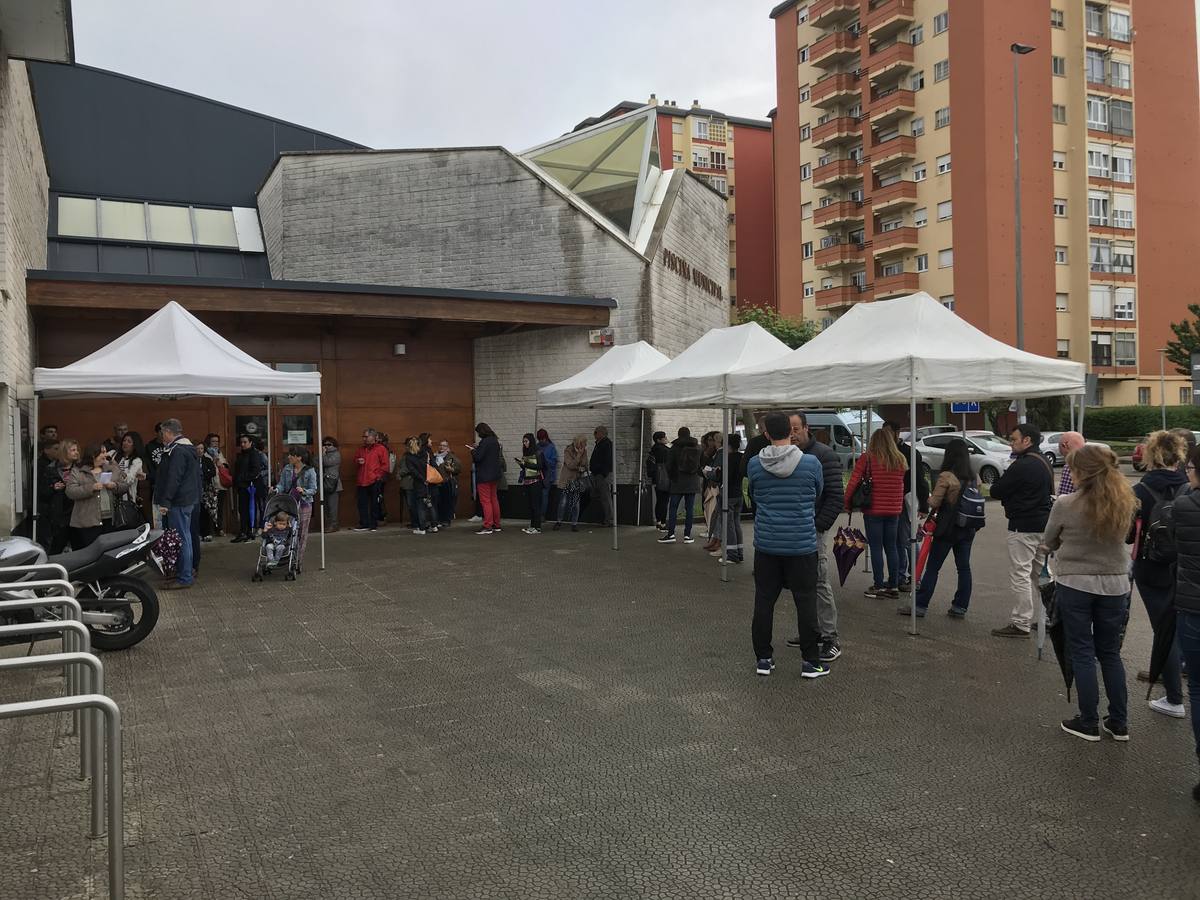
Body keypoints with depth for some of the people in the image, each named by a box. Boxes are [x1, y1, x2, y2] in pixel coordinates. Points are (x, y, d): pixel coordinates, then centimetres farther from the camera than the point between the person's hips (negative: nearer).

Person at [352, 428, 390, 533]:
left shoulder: (381, 449, -1)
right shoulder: (361, 449, 17)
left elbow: (384, 465, -4)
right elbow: (355, 460, 29)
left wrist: (378, 476, -11)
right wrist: (358, 461, 6)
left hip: (375, 481, -5)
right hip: (362, 481, 6)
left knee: (374, 504, 2)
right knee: (362, 503, 4)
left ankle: (373, 524, 9)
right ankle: (364, 524, 11)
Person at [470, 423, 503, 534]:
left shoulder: (485, 442, -18)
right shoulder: (495, 441, 10)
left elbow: (477, 457, -21)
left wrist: (473, 450, -2)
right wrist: (477, 448, 10)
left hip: (484, 476, -9)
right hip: (495, 475, 9)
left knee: (485, 501, -5)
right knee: (494, 499, 15)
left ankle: (487, 526, -6)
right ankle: (496, 525, 21)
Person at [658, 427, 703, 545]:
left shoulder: (675, 448, -5)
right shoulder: (698, 448, 4)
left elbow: (669, 465, -5)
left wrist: (671, 478, 9)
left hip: (678, 483, -3)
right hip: (693, 482, 3)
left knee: (673, 508, 2)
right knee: (689, 509, 4)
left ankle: (671, 534, -2)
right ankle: (687, 535, 4)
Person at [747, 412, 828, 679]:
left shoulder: (754, 464, -4)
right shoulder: (811, 463, -8)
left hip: (766, 544, 2)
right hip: (801, 544, -2)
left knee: (764, 601, 10)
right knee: (806, 601, 6)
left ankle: (763, 658, 16)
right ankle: (811, 661, 10)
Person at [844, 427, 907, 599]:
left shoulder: (867, 458, -9)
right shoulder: (900, 460, 4)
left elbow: (853, 482, -11)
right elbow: (901, 485, 6)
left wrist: (847, 503, -1)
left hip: (873, 510, -4)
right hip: (894, 510, 4)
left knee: (876, 548, 3)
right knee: (891, 547, 13)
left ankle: (879, 586, 6)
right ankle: (893, 585, 18)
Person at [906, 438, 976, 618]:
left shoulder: (946, 476, -16)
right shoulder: (973, 477, 3)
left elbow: (934, 503, -14)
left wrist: (928, 498, 6)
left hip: (947, 528, -6)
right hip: (967, 529, 6)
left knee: (932, 568, 1)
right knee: (964, 567, 11)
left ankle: (920, 605, 4)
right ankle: (960, 607, 14)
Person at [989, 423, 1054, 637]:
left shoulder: (1021, 466, -19)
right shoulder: (1044, 463, 12)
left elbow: (996, 491, -17)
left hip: (1023, 527, -10)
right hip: (1043, 525, 10)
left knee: (1020, 575, -4)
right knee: (1041, 573, 18)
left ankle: (1021, 624, -1)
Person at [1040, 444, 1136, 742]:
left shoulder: (1066, 505, -15)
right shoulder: (1125, 504, -4)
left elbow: (1048, 545, -1)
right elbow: (1120, 537, 11)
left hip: (1076, 584, -4)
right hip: (1114, 585, 4)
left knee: (1083, 654, 7)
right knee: (1110, 653, 16)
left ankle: (1089, 723, 13)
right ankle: (1119, 723, 21)